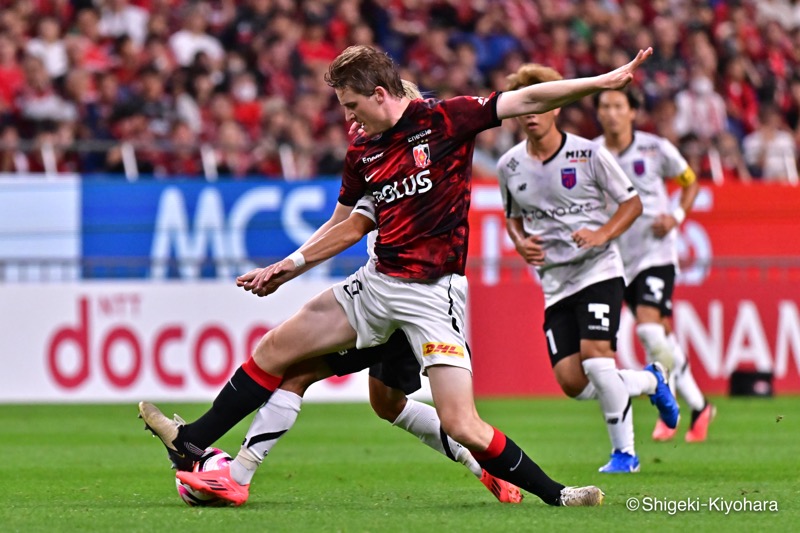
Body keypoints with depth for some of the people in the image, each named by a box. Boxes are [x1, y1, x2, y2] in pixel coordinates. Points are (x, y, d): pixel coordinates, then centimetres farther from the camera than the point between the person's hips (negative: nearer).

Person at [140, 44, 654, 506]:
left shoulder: (444, 119, -10)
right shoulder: (362, 151, 8)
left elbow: (526, 101, -12)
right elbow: (345, 226, 22)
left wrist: (604, 81, -20)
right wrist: (289, 267, 17)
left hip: (434, 291, -7)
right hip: (379, 280, 7)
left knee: (463, 427, -16)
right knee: (274, 349, 9)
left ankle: (553, 494, -1)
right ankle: (192, 441, 20)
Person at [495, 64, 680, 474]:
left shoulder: (589, 154, -7)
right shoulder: (509, 167, 5)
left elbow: (632, 202, 2)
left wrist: (603, 234, -15)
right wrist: (521, 243, -1)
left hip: (598, 271, -4)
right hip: (555, 283, 5)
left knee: (595, 358, -22)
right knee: (571, 381, -7)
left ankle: (624, 451, -6)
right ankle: (650, 382, 21)